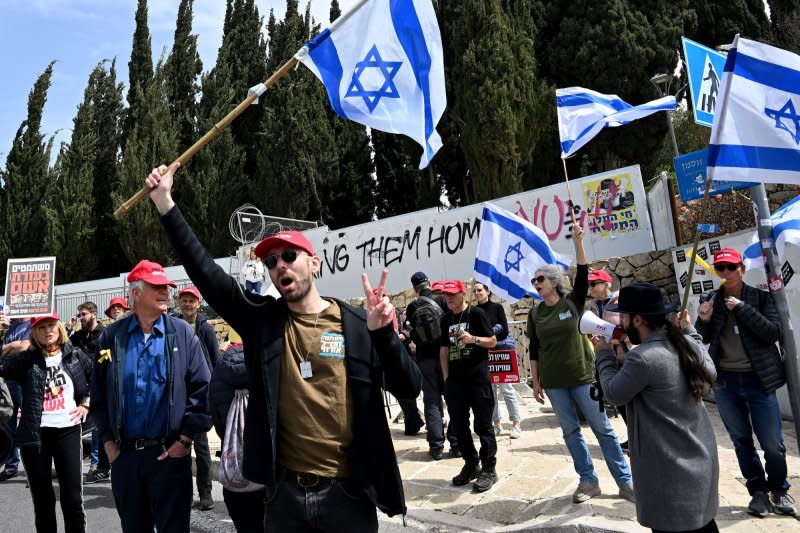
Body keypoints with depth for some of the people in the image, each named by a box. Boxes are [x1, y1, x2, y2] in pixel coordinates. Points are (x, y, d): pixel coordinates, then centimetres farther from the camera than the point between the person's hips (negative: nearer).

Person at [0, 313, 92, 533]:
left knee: (72, 498, 3)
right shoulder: (26, 359, 3)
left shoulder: (76, 356, 4)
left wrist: (86, 404, 4)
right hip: (35, 434, 1)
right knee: (42, 499, 11)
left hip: (68, 431, 0)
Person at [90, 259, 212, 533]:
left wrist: (185, 439, -7)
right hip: (124, 454, 3)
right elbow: (98, 393, 9)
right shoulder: (112, 336, 3)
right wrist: (108, 440, 5)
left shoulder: (182, 333, -4)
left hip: (170, 453, -3)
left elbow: (202, 388, -5)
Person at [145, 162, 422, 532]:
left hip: (347, 492, -2)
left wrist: (383, 334, -24)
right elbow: (204, 272, -7)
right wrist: (166, 204, -11)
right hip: (285, 492, 2)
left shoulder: (358, 325, -6)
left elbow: (409, 389, -9)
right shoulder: (262, 320, 0)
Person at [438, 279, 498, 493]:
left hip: (477, 377, -5)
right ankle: (471, 465, 24)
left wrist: (473, 339, -20)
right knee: (459, 425, 10)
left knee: (483, 425, -1)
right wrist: (446, 376, 9)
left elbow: (493, 341, -2)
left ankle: (489, 469, 9)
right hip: (455, 379, 6)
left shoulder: (476, 313, -3)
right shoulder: (446, 319, 12)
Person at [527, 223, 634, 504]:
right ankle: (588, 481, 22)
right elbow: (533, 350, 8)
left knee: (603, 428, 4)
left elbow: (583, 274, -19)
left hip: (582, 376, -3)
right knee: (570, 431, 9)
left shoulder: (573, 302, -4)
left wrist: (577, 241, -29)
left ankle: (625, 481, 16)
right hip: (553, 381, 3)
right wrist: (535, 382, 6)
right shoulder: (535, 314, 4)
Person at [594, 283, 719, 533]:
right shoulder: (688, 344, -2)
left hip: (670, 470, -8)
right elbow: (710, 375, 18)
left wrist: (604, 354, 3)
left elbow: (614, 394, -10)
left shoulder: (642, 358, -26)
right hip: (700, 459, 8)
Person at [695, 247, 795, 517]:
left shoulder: (761, 297, -2)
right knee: (741, 440, 12)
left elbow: (773, 333, -14)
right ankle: (758, 491, 28)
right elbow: (704, 339, 8)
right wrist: (703, 321, -13)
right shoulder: (712, 300, 4)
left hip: (758, 379, -2)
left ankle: (779, 490, 28)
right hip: (725, 381, 2)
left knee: (772, 442, 4)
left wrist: (742, 308, -20)